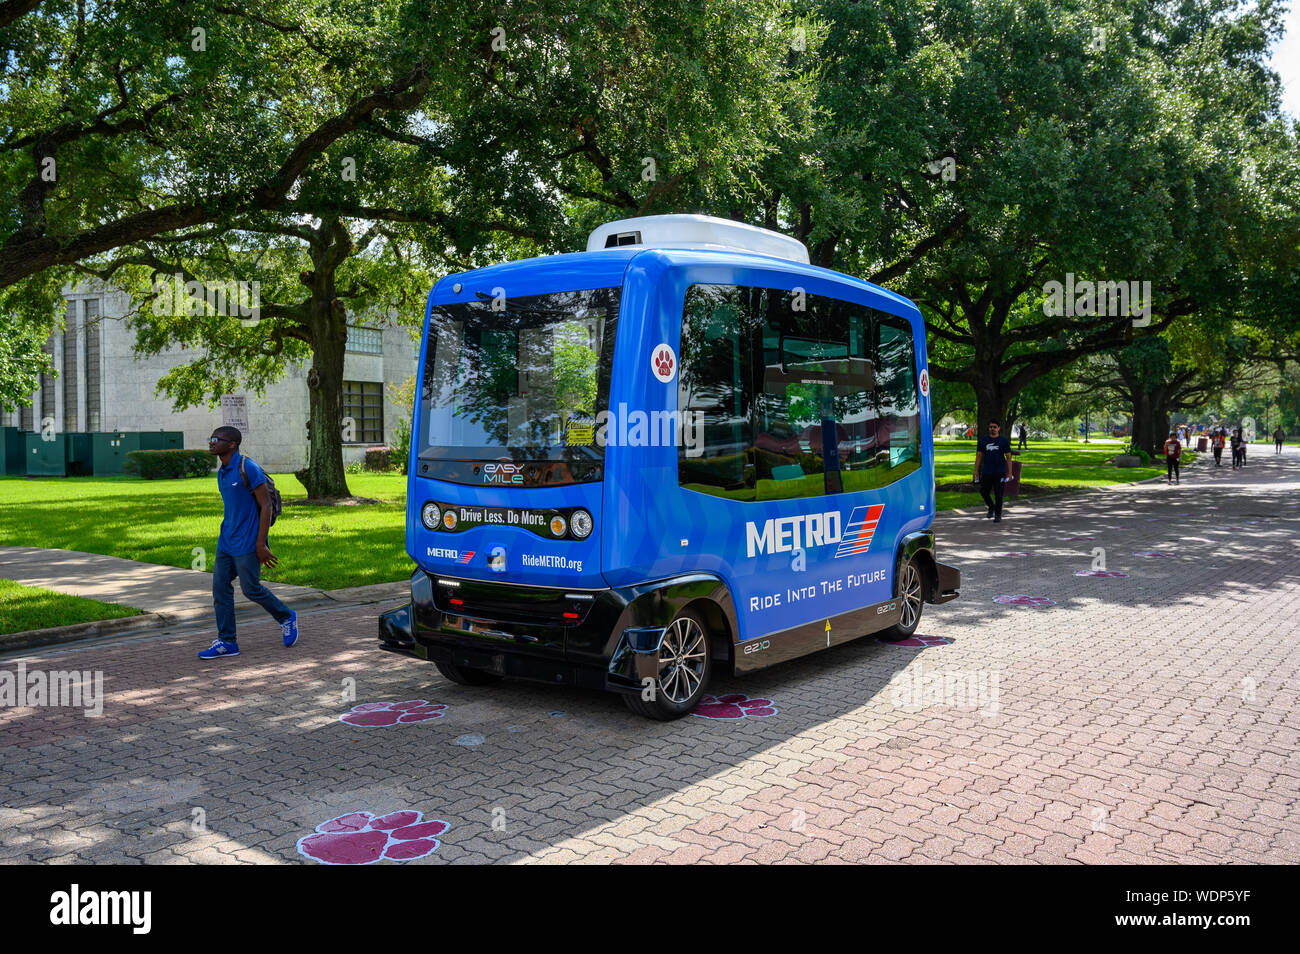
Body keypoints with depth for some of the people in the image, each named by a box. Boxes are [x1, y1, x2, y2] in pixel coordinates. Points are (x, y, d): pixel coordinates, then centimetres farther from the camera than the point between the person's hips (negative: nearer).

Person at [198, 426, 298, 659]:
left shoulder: (248, 468, -15)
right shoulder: (221, 473, 12)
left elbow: (265, 505, -16)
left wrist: (261, 544, -19)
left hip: (247, 543, -8)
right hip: (226, 543, 8)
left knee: (251, 588, -2)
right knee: (220, 587, 3)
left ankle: (286, 617, 22)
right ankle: (227, 642, 9)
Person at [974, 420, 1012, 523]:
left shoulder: (1004, 441, 2)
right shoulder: (983, 440, 7)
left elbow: (1008, 457, 2)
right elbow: (979, 455, 10)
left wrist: (1010, 472, -4)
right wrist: (976, 470, 5)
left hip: (999, 472, -2)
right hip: (986, 472, 3)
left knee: (998, 495, -1)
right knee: (984, 492, 6)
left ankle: (998, 515, 11)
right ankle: (991, 507, 32)